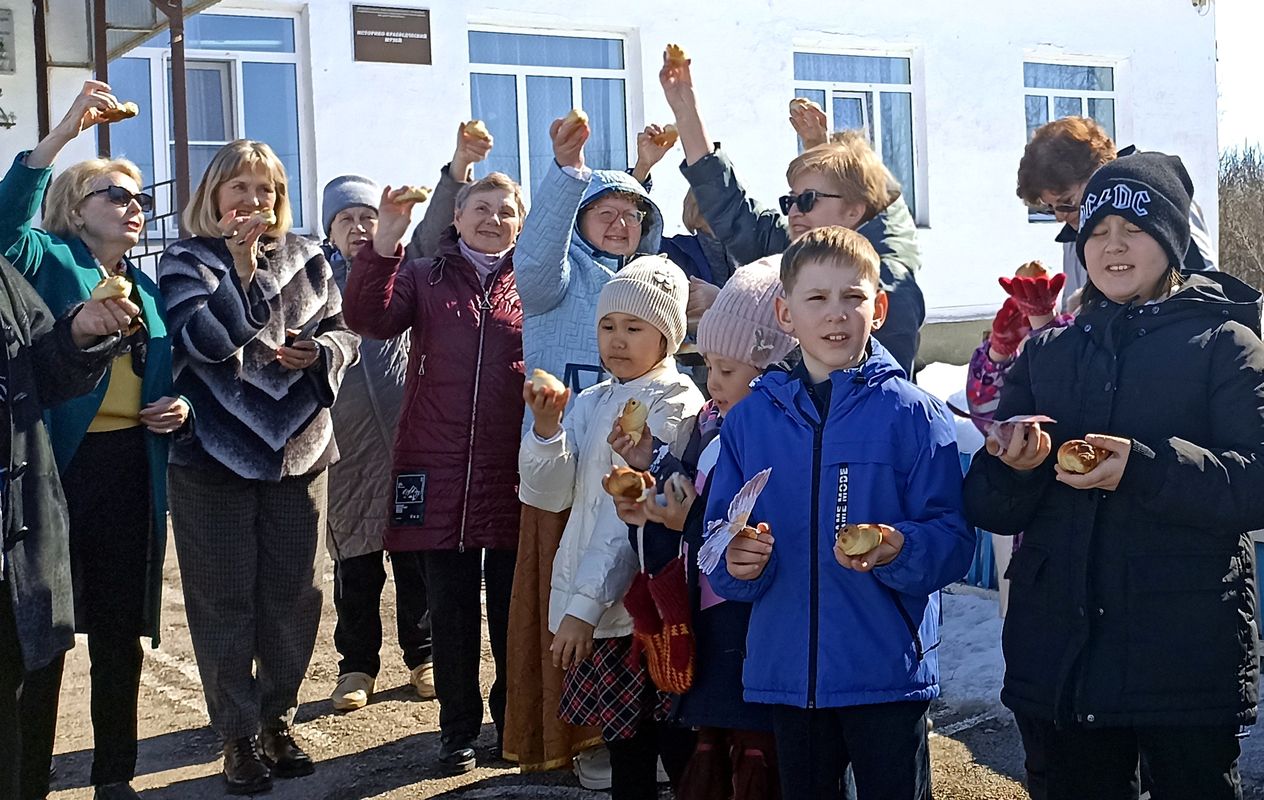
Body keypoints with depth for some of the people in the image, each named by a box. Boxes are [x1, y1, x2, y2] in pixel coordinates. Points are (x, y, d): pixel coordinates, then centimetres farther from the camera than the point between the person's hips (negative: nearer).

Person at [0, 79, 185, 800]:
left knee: (121, 629, 11)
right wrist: (66, 130, -27)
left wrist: (178, 409, 1)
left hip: (134, 471, 5)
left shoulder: (151, 287, 16)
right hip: (59, 467, -5)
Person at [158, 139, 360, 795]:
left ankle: (278, 717, 26)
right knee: (225, 600, 3)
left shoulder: (305, 259, 8)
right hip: (216, 453, -3)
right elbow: (206, 338, -17)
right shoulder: (186, 261, -1)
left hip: (300, 447, 3)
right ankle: (238, 734, 15)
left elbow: (344, 332, 8)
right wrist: (239, 260, -21)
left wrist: (318, 352, -13)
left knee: (295, 594, 9)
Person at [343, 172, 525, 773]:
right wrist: (384, 246, -25)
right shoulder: (424, 278, 6)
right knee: (451, 611, 7)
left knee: (512, 609, 9)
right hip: (440, 475, 0)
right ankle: (458, 728, 20)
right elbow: (368, 319, -11)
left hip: (513, 475, 0)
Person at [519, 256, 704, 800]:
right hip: (583, 604, 6)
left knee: (636, 755, -1)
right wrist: (546, 428, -11)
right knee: (621, 748, 12)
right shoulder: (590, 404, 13)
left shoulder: (676, 406, -8)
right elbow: (549, 495, 7)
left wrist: (586, 604, -19)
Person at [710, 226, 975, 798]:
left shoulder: (912, 413, -4)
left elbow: (952, 538, -8)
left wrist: (899, 550, -27)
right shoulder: (750, 417, 5)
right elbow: (721, 539, 6)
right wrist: (737, 563, -15)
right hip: (786, 669, 3)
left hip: (888, 670, -3)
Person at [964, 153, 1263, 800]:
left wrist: (1145, 468, -27)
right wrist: (1015, 467, -14)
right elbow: (987, 507, 8)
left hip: (1187, 661, -3)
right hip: (1057, 657, 4)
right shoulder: (1044, 353, 13)